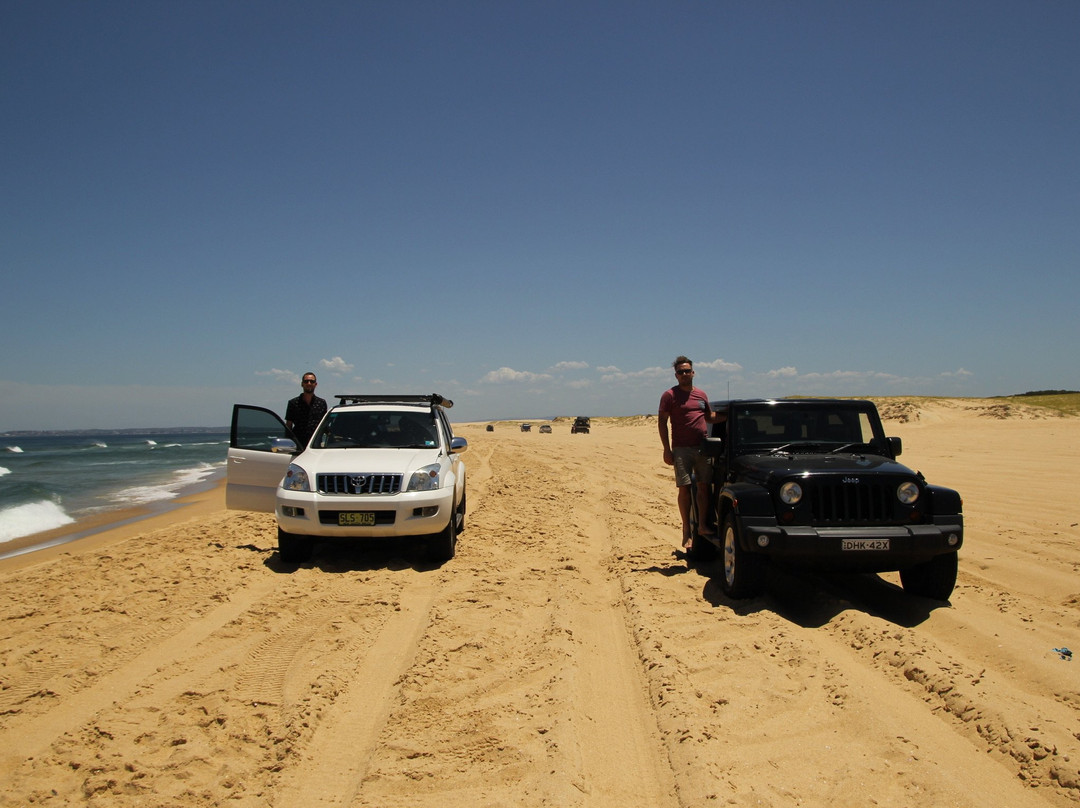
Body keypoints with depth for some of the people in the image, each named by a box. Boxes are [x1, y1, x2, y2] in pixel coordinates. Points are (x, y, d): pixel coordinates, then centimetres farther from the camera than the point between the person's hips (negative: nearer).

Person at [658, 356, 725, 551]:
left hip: (703, 447, 4)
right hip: (682, 449, -4)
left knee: (704, 486, 5)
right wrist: (667, 449, -11)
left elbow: (710, 417, 26)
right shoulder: (669, 395, -1)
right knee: (685, 489, -2)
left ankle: (702, 526, 16)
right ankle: (686, 531, 7)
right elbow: (662, 422, -4)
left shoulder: (701, 394, 13)